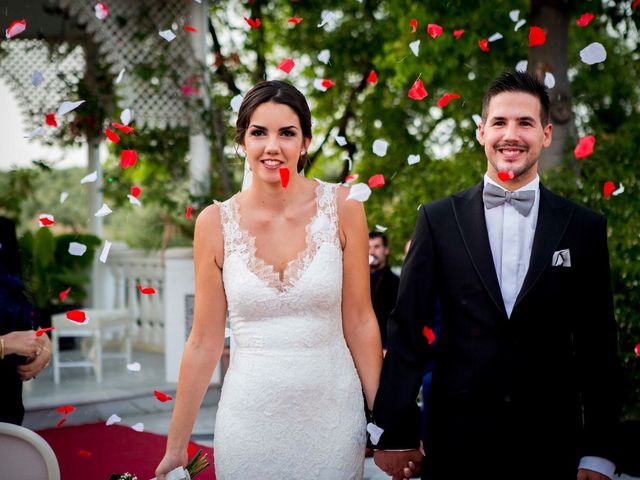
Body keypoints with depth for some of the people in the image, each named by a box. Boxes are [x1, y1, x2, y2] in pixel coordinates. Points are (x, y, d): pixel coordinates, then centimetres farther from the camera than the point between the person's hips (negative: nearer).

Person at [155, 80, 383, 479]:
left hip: (332, 412, 0)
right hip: (251, 417, 0)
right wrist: (176, 447, 2)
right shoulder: (216, 222, -4)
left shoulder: (342, 209, -6)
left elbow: (360, 321, -1)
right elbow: (205, 342, 0)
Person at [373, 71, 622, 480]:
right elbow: (407, 329, 0)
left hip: (552, 444, 1)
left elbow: (599, 347, 4)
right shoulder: (439, 219, 0)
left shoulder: (584, 228, 2)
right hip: (455, 440, 0)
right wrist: (396, 435, -3)